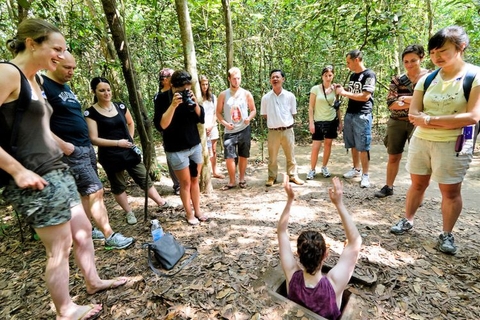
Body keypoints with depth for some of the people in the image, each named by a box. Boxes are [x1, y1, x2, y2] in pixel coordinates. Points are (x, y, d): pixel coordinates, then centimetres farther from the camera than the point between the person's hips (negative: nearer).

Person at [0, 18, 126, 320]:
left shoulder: (34, 80, 14)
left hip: (58, 171, 9)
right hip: (36, 179, -9)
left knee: (83, 231, 19)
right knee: (60, 248, 5)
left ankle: (94, 282, 40)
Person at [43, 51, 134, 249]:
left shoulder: (66, 87, 17)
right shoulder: (42, 86, -11)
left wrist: (88, 143, 18)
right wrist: (62, 145, -21)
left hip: (86, 147, 9)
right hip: (71, 151, -9)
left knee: (87, 193, 13)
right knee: (96, 191, -8)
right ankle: (110, 236, 2)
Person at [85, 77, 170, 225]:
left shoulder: (120, 107, 2)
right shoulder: (91, 113, -10)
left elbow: (130, 123, 20)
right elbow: (94, 139, -14)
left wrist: (130, 139, 8)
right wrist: (118, 143, -22)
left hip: (129, 151, 3)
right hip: (110, 156, -3)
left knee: (144, 179, 10)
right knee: (118, 186, 11)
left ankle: (161, 202, 21)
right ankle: (129, 213, 27)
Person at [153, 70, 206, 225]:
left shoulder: (189, 96, 2)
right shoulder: (162, 98, -11)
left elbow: (201, 119, 0)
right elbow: (160, 125, -21)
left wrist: (195, 103, -16)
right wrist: (173, 105, -29)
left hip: (195, 145, 5)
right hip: (176, 150, -5)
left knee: (195, 180, 14)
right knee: (185, 182, 6)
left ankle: (197, 210, 28)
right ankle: (189, 214, 23)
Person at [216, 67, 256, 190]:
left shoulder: (246, 94, 1)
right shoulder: (223, 95, 0)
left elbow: (253, 110, 6)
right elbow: (218, 112, 3)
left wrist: (249, 118, -15)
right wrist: (225, 123, -14)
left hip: (244, 130, 1)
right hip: (230, 131, 0)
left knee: (243, 156, 9)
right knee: (229, 157, -5)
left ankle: (242, 179, 26)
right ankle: (232, 181, 13)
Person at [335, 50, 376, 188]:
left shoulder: (369, 75, -8)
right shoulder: (352, 75, 16)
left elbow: (365, 96, -17)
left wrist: (344, 93, -13)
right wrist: (341, 90, 5)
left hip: (362, 115, -7)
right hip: (349, 114, 7)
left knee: (363, 146, -4)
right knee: (353, 145, 11)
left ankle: (365, 175, 5)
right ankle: (356, 169, 24)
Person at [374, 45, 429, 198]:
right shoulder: (397, 80, 3)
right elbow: (390, 103, -8)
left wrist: (407, 99, -14)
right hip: (397, 123, 2)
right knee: (393, 157, 11)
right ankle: (388, 187, 25)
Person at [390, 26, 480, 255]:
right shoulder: (427, 79, 4)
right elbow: (413, 115, -2)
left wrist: (431, 119, -16)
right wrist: (448, 122, -14)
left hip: (453, 145, -3)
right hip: (420, 141, 4)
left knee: (450, 191, 6)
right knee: (417, 184, 14)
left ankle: (447, 235, 22)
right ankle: (407, 221, 29)